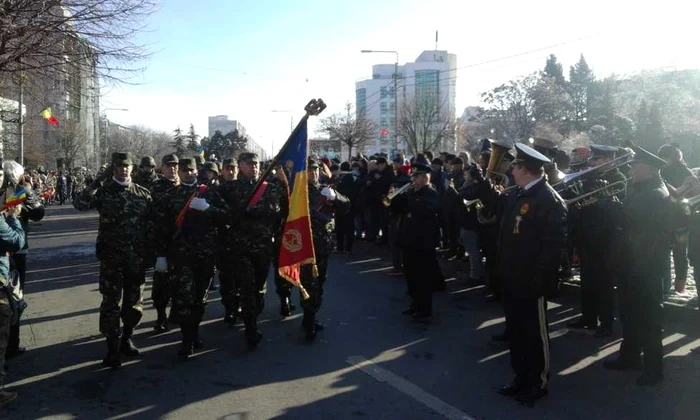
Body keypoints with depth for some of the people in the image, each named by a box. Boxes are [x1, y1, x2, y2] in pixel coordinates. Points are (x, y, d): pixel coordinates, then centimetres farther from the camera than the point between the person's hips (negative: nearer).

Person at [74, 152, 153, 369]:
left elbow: (151, 226, 4)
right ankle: (112, 348, 11)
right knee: (111, 302, 1)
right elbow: (80, 204, -19)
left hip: (137, 257, 3)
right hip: (111, 257, -2)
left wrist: (150, 253, 0)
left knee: (134, 302, 12)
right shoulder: (104, 191, -1)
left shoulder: (143, 193, 5)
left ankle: (125, 338, 33)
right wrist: (99, 182, -18)